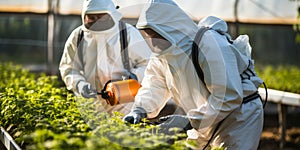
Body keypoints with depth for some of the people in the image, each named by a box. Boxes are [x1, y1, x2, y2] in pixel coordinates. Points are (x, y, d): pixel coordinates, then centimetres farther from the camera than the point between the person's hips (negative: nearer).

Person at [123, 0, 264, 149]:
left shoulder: (210, 44, -27)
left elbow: (229, 97, -31)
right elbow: (153, 87, 2)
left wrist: (189, 121, -33)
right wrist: (139, 110, -19)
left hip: (238, 116, -7)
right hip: (204, 122, 7)